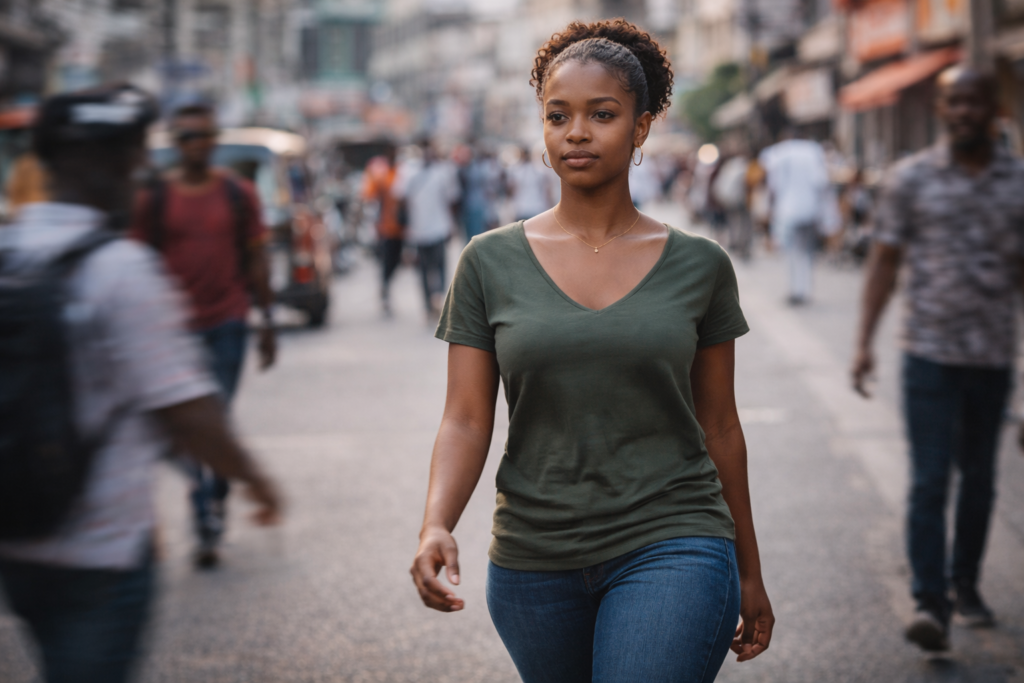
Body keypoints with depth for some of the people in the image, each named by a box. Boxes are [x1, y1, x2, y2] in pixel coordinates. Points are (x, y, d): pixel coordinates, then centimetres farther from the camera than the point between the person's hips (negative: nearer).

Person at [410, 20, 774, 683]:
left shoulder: (699, 266, 1)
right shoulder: (490, 262, 1)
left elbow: (718, 426, 8)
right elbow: (466, 421, -1)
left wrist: (749, 575, 14)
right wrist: (437, 524, -20)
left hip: (670, 551, -2)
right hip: (533, 563, 2)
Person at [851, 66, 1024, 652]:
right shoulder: (911, 178, 1)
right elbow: (885, 260, 3)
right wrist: (865, 340, -4)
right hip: (931, 353, -2)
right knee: (930, 481, -8)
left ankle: (966, 583, 29)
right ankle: (931, 604, -7)